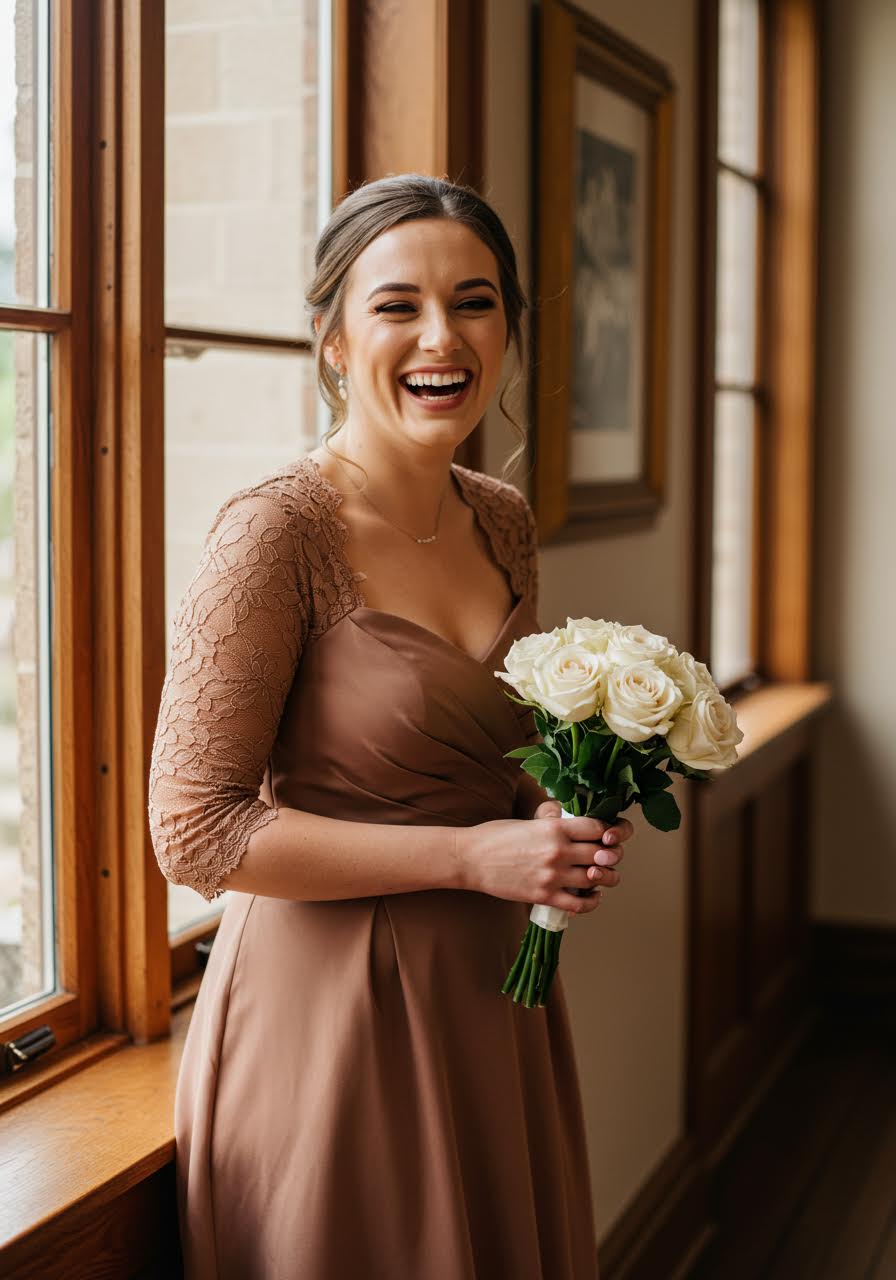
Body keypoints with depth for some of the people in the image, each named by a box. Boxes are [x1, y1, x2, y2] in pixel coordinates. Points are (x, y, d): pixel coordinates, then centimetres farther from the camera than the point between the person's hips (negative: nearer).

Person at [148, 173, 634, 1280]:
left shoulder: (502, 521, 4)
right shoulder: (278, 530, -17)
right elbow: (195, 831, -19)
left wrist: (568, 816, -1)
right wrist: (470, 855, -19)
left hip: (495, 999, 7)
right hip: (331, 1009, -7)